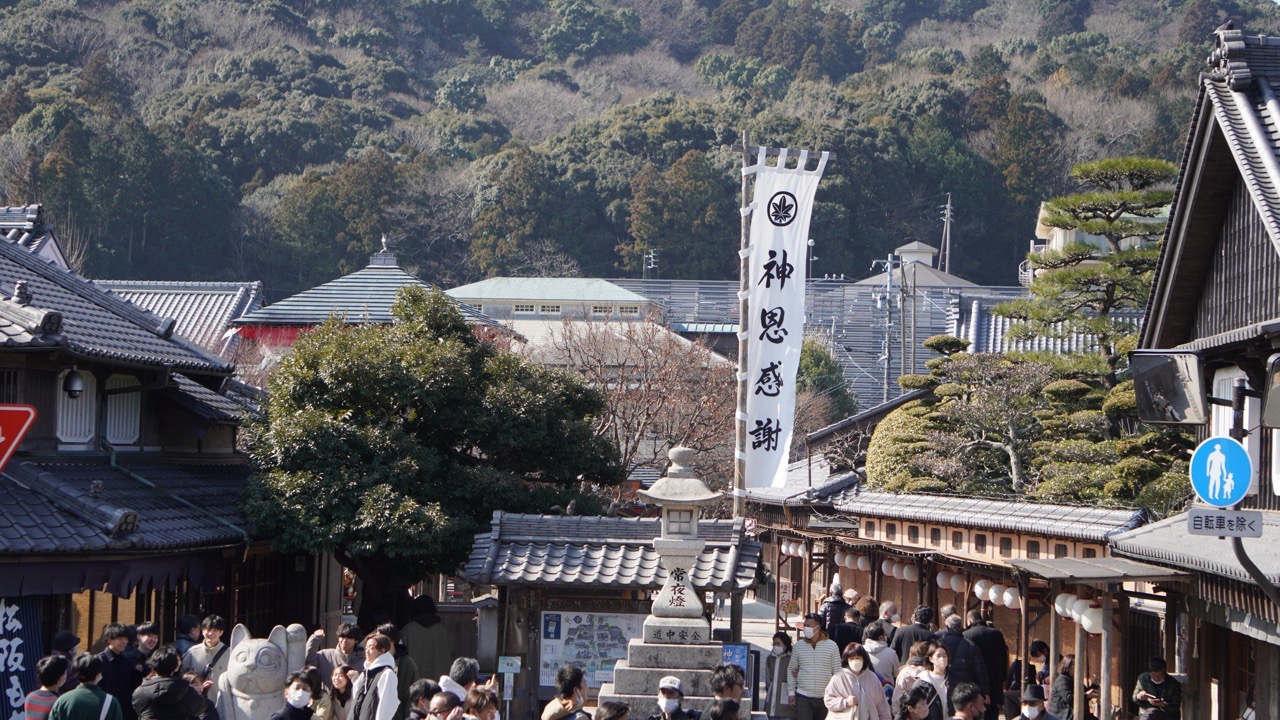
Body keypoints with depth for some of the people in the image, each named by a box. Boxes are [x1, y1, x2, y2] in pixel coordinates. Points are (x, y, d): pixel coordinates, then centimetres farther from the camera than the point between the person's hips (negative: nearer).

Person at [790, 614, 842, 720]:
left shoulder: (831, 646, 0)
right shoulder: (798, 646, 3)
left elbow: (837, 672, 4)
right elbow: (792, 670, 11)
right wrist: (792, 693, 7)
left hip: (825, 698, 0)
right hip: (803, 697, 0)